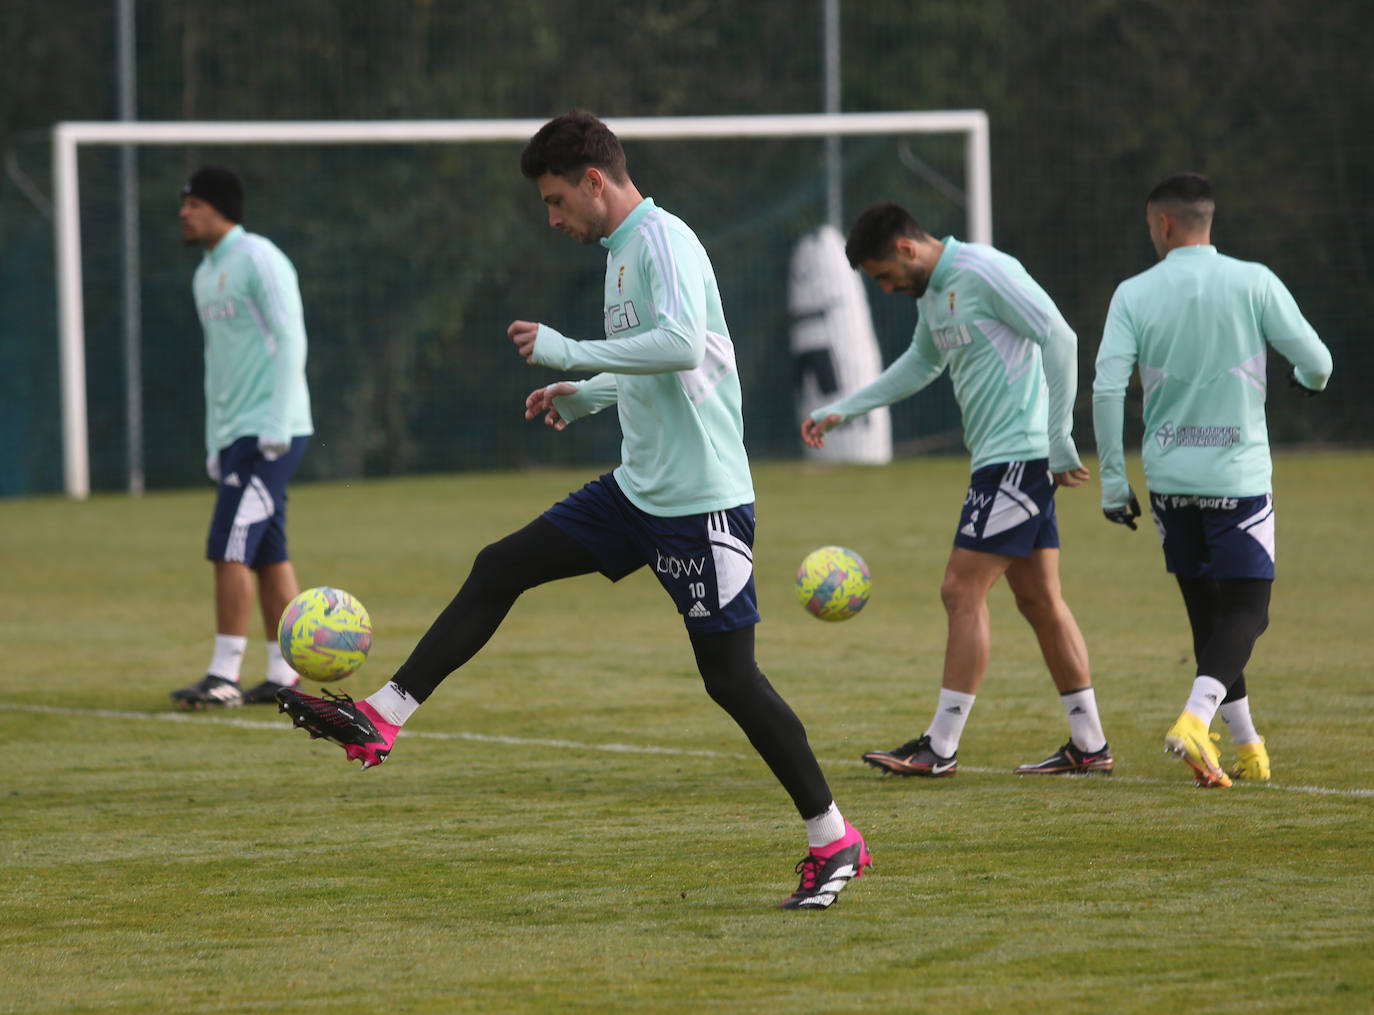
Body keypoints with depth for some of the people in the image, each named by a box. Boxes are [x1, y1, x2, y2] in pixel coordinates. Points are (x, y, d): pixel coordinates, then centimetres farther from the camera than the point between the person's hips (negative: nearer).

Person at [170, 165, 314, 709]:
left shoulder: (258, 258, -9)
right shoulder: (205, 276, 18)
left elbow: (290, 341, -14)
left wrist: (278, 425, -20)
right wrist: (215, 444, 18)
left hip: (272, 432, -9)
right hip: (235, 435, 9)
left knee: (231, 548, -13)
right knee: (268, 554, 9)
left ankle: (224, 675, -13)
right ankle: (283, 675, 11)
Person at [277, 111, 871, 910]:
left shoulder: (664, 240, -15)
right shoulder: (622, 250, 14)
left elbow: (683, 343, -32)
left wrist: (567, 351, -23)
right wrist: (587, 396, 13)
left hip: (702, 499, -9)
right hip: (638, 487, 9)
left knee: (730, 677, -6)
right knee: (500, 569, 6)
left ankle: (835, 843, 4)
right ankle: (380, 718, 8)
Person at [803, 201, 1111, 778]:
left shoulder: (983, 272, -14)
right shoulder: (931, 292, 16)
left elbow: (1061, 340, -18)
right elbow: (921, 363, 35)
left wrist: (1060, 443, -18)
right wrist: (842, 411, 32)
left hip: (1019, 456, -10)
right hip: (999, 457, 10)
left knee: (963, 592, -8)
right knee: (1040, 601, 10)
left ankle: (940, 748, -6)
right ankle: (1089, 746, 13)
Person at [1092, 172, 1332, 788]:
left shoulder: (1134, 294, -2)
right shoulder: (1254, 283, -5)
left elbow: (1106, 389, -8)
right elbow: (1316, 361, -3)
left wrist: (1113, 481, 0)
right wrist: (1308, 381, 23)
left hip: (1168, 477, 2)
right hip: (1238, 476, -2)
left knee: (1206, 610, 14)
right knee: (1246, 610, 1)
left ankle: (1245, 744, 18)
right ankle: (1196, 718, -23)